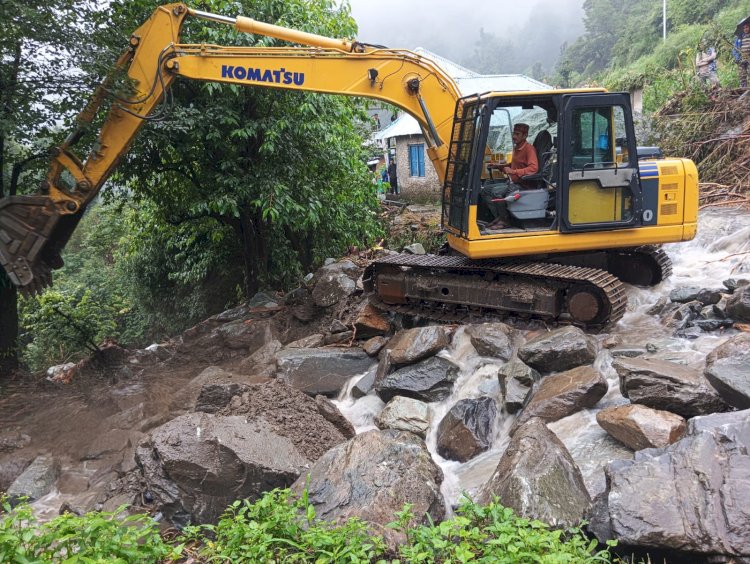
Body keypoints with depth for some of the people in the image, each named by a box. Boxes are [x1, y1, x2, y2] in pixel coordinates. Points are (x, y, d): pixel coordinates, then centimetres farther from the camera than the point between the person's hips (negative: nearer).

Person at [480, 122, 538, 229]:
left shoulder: (529, 149, -12)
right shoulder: (516, 148, 14)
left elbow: (534, 168, -26)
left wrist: (513, 171, -29)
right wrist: (500, 166, 12)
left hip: (522, 185, -9)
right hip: (512, 182, 9)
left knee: (496, 191, -28)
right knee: (485, 190, -1)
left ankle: (504, 220, -14)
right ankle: (498, 217, -1)